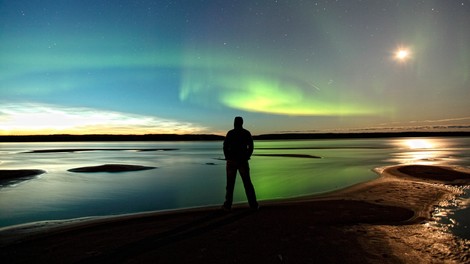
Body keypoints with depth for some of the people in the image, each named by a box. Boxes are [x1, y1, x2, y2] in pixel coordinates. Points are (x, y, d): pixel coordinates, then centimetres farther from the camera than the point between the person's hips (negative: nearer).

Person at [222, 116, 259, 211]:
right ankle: (253, 204, 5)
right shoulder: (247, 133, 5)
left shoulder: (230, 133, -2)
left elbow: (225, 146, -7)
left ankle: (228, 205, 6)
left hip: (231, 161, -1)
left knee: (230, 183, 6)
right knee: (247, 183, 7)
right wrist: (246, 157, 8)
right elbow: (251, 146, 0)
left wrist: (227, 157, 5)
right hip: (243, 161, 2)